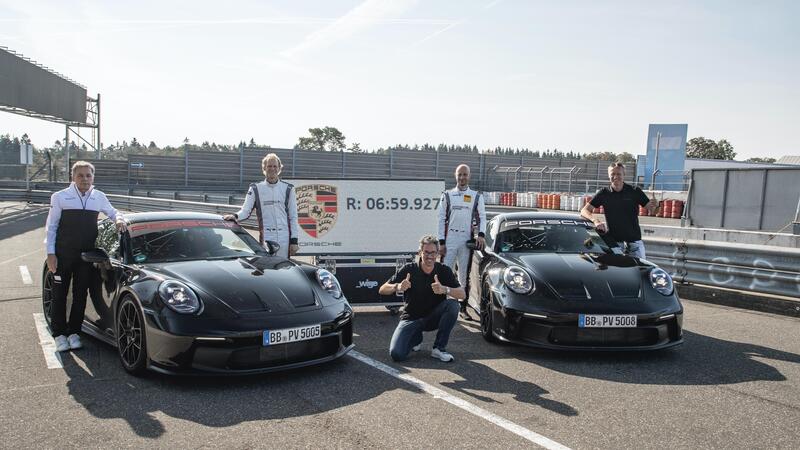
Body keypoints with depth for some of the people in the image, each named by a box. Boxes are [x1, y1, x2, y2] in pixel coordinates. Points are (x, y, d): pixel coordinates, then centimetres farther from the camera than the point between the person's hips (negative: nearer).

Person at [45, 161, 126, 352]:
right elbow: (51, 227, 0)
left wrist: (119, 219, -2)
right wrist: (50, 253, -6)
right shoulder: (60, 197, -1)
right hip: (63, 255, -2)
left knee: (80, 295, 8)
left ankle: (74, 332, 20)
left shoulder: (99, 198, 6)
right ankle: (59, 334, 14)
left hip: (86, 255, 3)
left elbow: (113, 213, 23)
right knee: (60, 294, 4)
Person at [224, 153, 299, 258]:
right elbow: (246, 210, 2)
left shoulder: (288, 189, 10)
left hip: (284, 238, 1)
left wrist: (294, 240, 2)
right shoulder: (256, 189, 9)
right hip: (265, 237, -1)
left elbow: (293, 216, 8)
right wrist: (235, 216, -21)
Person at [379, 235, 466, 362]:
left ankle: (439, 348, -13)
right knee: (396, 354, -21)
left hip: (434, 317, 1)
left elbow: (462, 294, -18)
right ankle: (416, 338, 15)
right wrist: (397, 287, -34)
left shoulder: (444, 270, -8)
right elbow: (382, 290, -11)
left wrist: (444, 290, -38)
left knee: (453, 305, -29)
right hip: (411, 318, -1)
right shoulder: (409, 269, -11)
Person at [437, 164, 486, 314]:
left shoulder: (477, 196, 9)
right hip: (449, 238, 0)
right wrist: (441, 242, -3)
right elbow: (441, 219, 5)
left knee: (464, 275, 6)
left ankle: (463, 307, 13)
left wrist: (481, 234, -12)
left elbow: (482, 217, 6)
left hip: (467, 240, 1)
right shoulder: (447, 195, 8)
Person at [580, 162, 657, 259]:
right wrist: (595, 220, -21)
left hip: (634, 241, 0)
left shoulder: (635, 192, 0)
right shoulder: (604, 193, 1)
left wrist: (653, 206, -20)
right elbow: (584, 210, -2)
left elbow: (651, 211, 4)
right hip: (613, 241, 0)